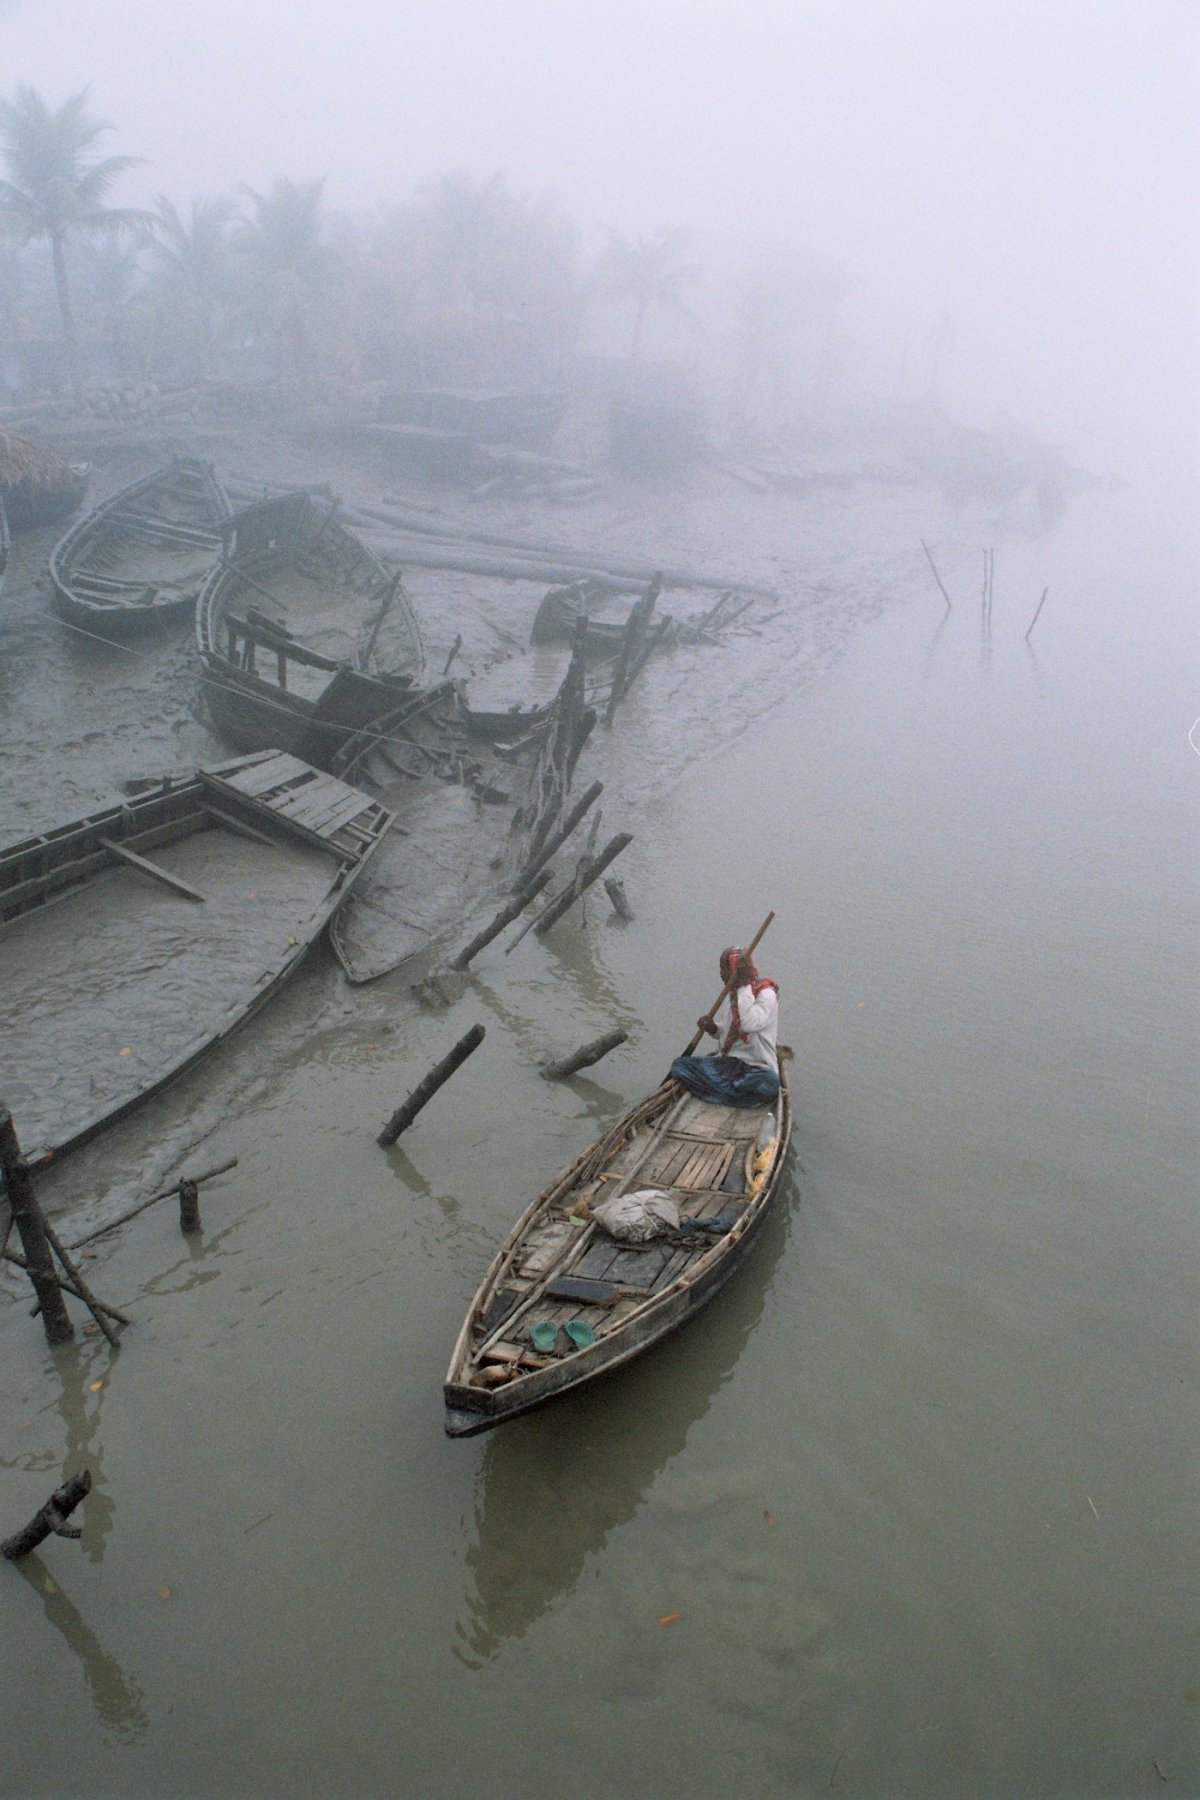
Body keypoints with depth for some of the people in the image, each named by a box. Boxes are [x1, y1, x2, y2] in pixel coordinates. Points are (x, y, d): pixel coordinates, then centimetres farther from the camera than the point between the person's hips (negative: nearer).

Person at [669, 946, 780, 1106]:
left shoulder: (766, 994, -11)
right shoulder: (730, 992, 10)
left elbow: (749, 1024, -30)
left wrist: (744, 986, -24)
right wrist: (712, 1027, -4)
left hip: (757, 1068, -6)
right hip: (727, 1063, 6)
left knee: (769, 1083, -41)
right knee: (679, 1065, -13)